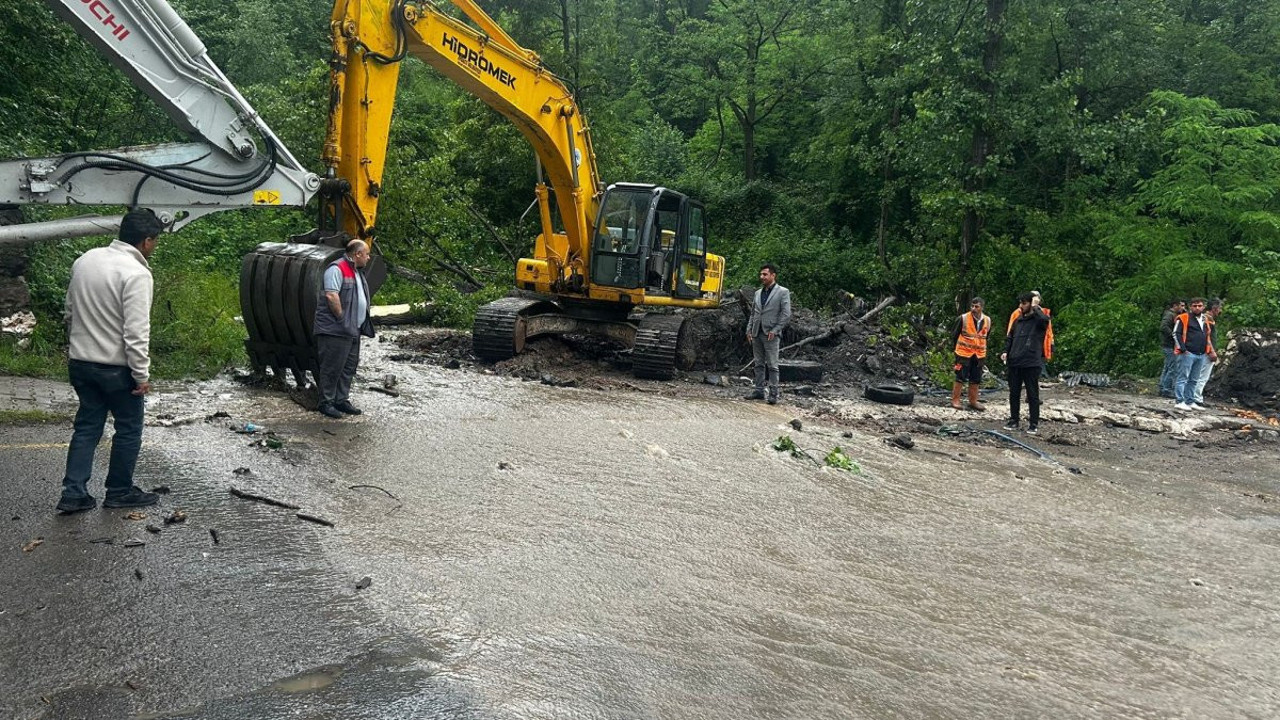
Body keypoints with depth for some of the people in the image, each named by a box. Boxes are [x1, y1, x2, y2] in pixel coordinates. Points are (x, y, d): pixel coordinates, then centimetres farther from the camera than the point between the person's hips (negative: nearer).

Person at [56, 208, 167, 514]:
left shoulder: (85, 260, 5)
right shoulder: (136, 273, -20)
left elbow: (71, 312, 16)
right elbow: (136, 331, -22)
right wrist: (142, 374, -16)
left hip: (80, 362, 7)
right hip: (116, 367, -7)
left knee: (86, 427, 14)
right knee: (129, 429, 10)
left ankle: (73, 493, 11)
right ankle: (120, 491, 19)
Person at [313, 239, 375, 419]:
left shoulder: (356, 271, 19)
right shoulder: (337, 269, -13)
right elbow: (331, 296, -23)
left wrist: (360, 324, 15)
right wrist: (342, 318, -18)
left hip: (353, 330, 10)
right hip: (334, 330, -10)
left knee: (349, 367, 13)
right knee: (332, 368, -4)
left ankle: (342, 400, 22)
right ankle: (326, 403, 3)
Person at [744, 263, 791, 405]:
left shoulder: (783, 292, -3)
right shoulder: (758, 293, 16)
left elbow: (786, 314, -8)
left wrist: (774, 330, -13)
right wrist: (749, 330, 8)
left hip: (771, 335, -6)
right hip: (757, 334, 6)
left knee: (772, 365, -5)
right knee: (759, 364, 10)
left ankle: (773, 394, -2)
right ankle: (759, 390, 16)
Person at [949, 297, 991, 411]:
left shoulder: (987, 321, 1)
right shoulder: (963, 319, -11)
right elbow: (954, 334, -1)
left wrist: (982, 349, 15)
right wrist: (956, 348, 4)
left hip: (979, 354, 4)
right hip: (964, 353, -4)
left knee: (976, 379, 10)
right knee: (960, 377, -2)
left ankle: (973, 401, 21)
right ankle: (955, 400, 7)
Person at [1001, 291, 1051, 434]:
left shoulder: (1038, 320, -4)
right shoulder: (1018, 320, 14)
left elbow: (1045, 319, -30)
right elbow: (1010, 337, 21)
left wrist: (1035, 307, -15)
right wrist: (1006, 351, 6)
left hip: (1032, 363, -6)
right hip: (1014, 362, 6)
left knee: (1033, 395, 1)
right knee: (1014, 393, 12)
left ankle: (1034, 424, 7)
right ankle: (1014, 420, 22)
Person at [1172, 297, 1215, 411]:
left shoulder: (1205, 321, 18)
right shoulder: (1183, 318, -4)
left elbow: (1207, 337, 28)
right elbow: (1176, 334, -8)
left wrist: (1210, 351, 17)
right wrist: (1183, 349, -15)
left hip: (1201, 355, 7)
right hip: (1188, 354, -7)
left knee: (1193, 380, 11)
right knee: (1182, 378, -7)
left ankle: (1190, 402, 16)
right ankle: (1179, 402, -7)